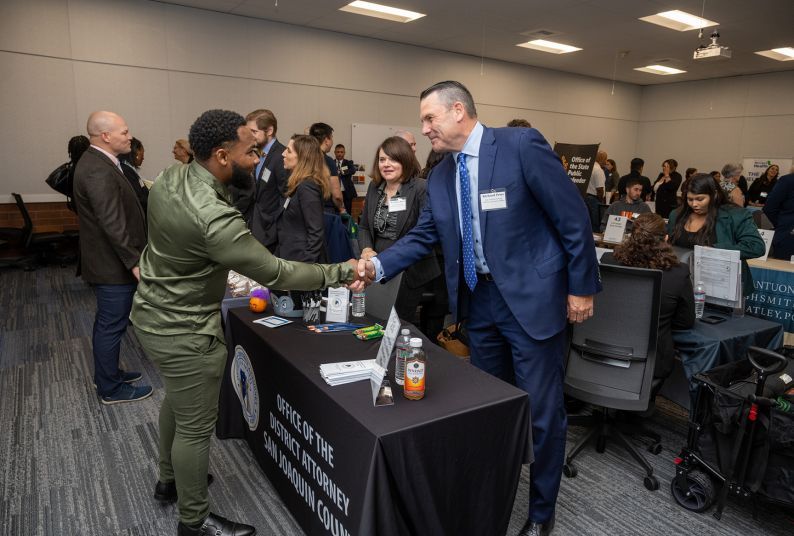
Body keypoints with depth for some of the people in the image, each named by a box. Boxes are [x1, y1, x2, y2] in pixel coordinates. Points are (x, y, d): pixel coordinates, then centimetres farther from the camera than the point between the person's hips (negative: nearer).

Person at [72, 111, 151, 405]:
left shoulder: (97, 162, 10)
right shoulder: (99, 171, -24)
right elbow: (113, 224, -28)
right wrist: (134, 262, -25)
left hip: (108, 260, 10)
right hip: (113, 264, -10)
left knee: (107, 323, 21)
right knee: (112, 326, 2)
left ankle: (107, 373, 36)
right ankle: (111, 389, 17)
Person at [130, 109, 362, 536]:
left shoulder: (169, 178, -4)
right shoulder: (214, 219, -33)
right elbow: (276, 274, -28)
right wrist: (341, 272, -19)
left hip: (153, 313, 10)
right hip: (183, 332, -10)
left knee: (177, 400, 28)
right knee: (196, 426, 8)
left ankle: (169, 480, 50)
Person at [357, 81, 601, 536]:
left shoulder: (521, 145, -13)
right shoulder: (440, 177, 7)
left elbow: (573, 217, -11)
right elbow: (423, 236, 8)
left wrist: (582, 287, -10)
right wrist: (378, 265, -7)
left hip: (531, 298, -6)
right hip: (479, 301, 7)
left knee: (543, 411, 6)